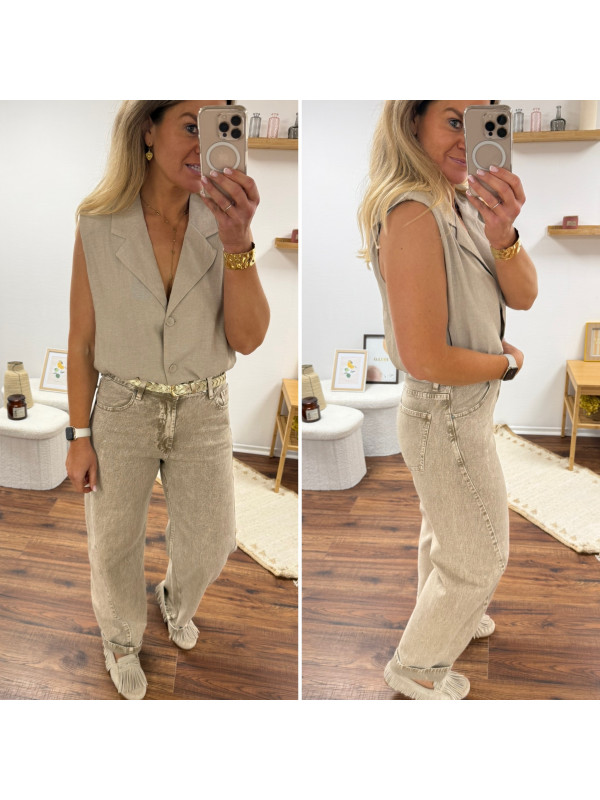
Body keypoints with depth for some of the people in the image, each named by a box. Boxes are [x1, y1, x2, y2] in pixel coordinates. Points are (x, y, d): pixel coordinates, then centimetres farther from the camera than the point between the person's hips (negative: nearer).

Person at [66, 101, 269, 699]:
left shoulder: (223, 220, -11)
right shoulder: (98, 228, -14)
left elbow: (247, 339, -18)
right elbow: (82, 340, -5)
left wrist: (238, 241, -32)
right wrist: (79, 436, -2)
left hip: (202, 411, 2)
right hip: (122, 409, -1)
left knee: (208, 547, 16)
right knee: (115, 545, 15)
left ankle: (175, 600, 53)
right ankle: (122, 636, 47)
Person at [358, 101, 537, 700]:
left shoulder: (462, 203, -1)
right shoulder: (412, 214, -29)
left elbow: (523, 296, -6)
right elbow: (425, 358, -31)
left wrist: (502, 234, -26)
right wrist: (508, 364, -13)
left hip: (464, 409, 9)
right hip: (449, 422, -9)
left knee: (446, 529, 31)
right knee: (478, 560, 12)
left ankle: (441, 616, 58)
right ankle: (415, 665, 36)